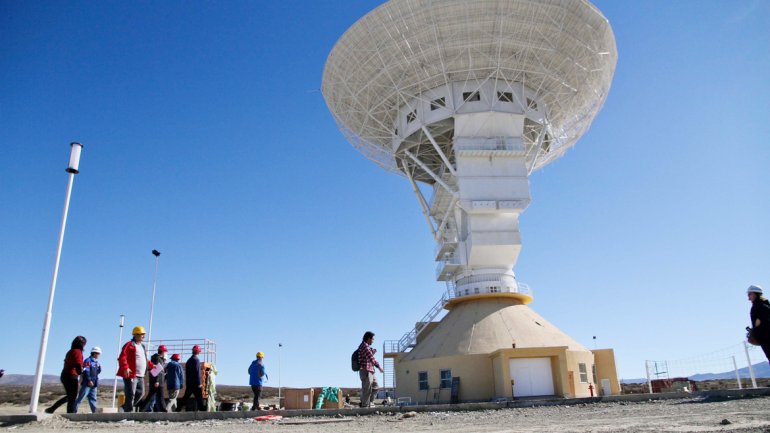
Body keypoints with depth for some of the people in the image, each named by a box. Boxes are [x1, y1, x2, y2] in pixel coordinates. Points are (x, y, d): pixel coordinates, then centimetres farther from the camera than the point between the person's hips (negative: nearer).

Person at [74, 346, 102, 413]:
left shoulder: (96, 362, 17)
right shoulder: (88, 360, -7)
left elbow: (99, 372, 20)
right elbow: (86, 371, -16)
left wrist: (99, 366, 1)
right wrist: (89, 380, -21)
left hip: (93, 384, 9)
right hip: (87, 383, -8)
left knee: (93, 398, 9)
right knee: (80, 397, -8)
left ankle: (94, 412, 11)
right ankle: (74, 410, -5)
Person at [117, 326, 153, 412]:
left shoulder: (142, 346, 21)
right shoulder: (129, 345, -7)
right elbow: (122, 357, -17)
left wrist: (151, 365, 17)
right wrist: (125, 368, -29)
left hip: (140, 376, 9)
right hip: (131, 374, -9)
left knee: (140, 393, 12)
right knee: (131, 394, -6)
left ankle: (126, 406, 25)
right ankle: (128, 411, 1)